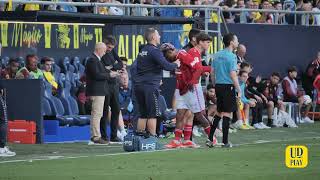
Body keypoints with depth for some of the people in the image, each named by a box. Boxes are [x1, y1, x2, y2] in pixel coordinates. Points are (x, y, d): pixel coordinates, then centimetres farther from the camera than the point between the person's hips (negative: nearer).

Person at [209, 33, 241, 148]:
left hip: (218, 86, 7)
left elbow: (212, 73, 12)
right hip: (228, 86, -7)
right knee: (227, 114, -1)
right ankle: (225, 142, 1)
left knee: (219, 113, 16)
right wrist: (239, 90, -14)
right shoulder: (231, 56, -12)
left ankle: (210, 139, 12)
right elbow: (233, 75, -17)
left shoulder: (217, 55, 10)